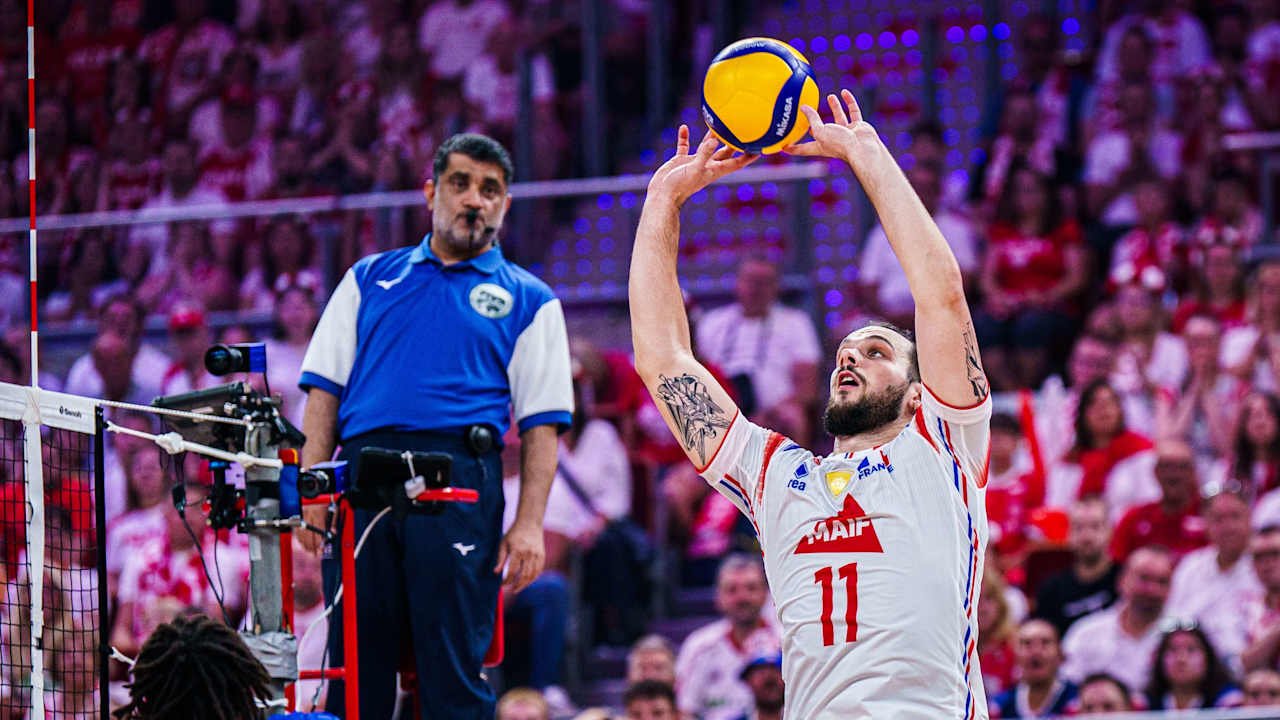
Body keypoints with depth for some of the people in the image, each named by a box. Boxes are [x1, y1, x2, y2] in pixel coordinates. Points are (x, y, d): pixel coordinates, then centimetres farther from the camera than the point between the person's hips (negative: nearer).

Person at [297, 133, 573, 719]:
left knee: (455, 669, -7)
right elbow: (324, 388, 15)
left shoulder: (527, 300, 15)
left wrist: (529, 523, -6)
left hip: (459, 482, -2)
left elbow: (542, 425, 7)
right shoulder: (370, 278, 21)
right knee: (356, 665, 1)